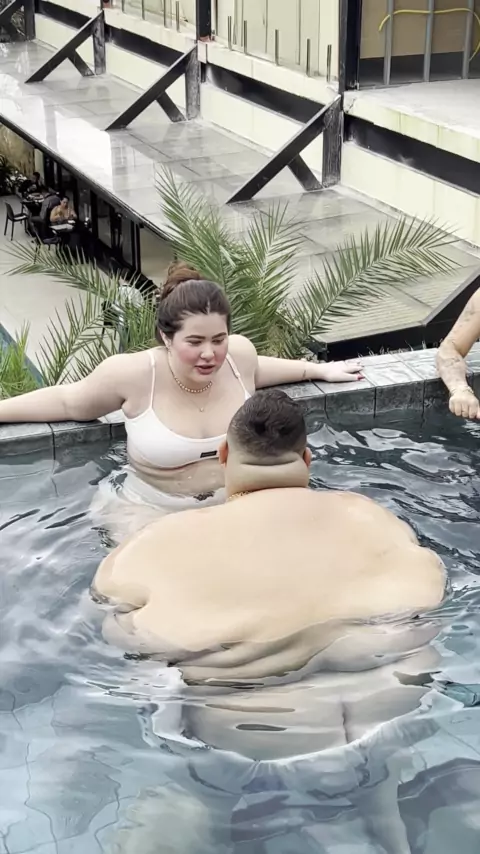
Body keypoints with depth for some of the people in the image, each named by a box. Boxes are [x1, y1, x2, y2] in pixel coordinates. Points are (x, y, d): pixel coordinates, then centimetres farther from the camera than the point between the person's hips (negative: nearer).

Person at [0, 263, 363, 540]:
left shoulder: (239, 352, -9)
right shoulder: (134, 373, -20)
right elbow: (68, 402, -2)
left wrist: (318, 370, 25)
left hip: (237, 503, 4)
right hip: (149, 510, -3)